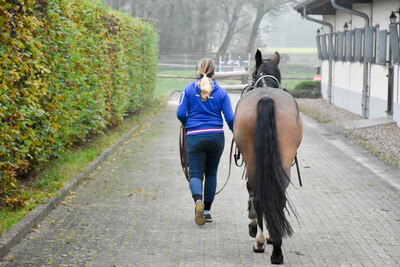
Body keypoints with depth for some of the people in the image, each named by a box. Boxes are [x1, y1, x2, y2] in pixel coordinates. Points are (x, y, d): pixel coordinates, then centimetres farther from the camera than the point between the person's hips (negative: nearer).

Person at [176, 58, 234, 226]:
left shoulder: (189, 89, 0)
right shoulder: (221, 92, 1)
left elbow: (180, 113, -4)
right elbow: (229, 118, -3)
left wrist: (186, 124, 18)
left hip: (194, 137, -1)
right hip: (216, 137, 1)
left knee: (195, 174, 1)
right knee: (211, 173, 16)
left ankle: (198, 200, -29)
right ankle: (207, 210, 20)